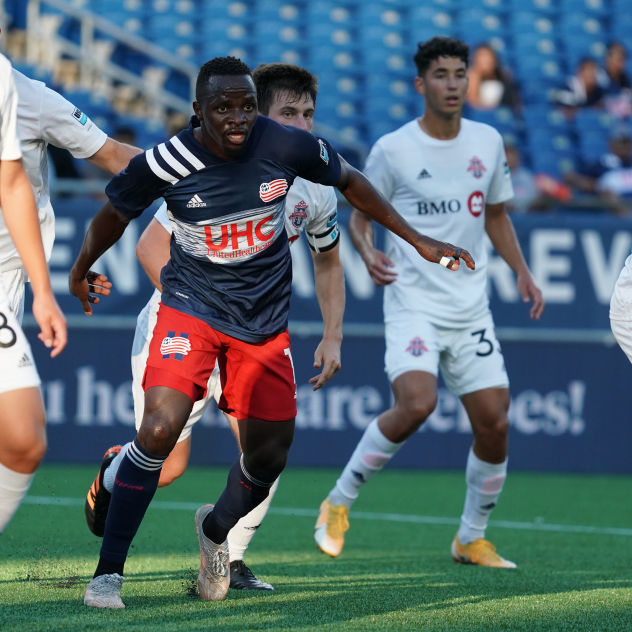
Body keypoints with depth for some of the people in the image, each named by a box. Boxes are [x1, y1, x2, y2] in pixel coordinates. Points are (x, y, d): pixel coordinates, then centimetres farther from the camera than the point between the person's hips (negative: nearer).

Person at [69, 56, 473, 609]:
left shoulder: (285, 146, -14)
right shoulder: (166, 164, -17)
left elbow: (350, 182, 5)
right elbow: (114, 215, 3)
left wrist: (418, 241, 7)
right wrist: (81, 271, 20)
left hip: (264, 321, 3)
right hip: (191, 309, -3)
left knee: (268, 459, 7)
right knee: (159, 429, -23)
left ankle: (216, 530, 42)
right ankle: (108, 573, -13)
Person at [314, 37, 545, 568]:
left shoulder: (488, 142, 7)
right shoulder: (392, 150, -6)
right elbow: (360, 216, 3)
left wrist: (522, 273, 9)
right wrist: (368, 254, -18)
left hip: (471, 306, 5)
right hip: (412, 301, -5)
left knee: (494, 422, -2)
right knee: (416, 404, -26)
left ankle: (472, 539, 18)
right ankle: (339, 503, -6)